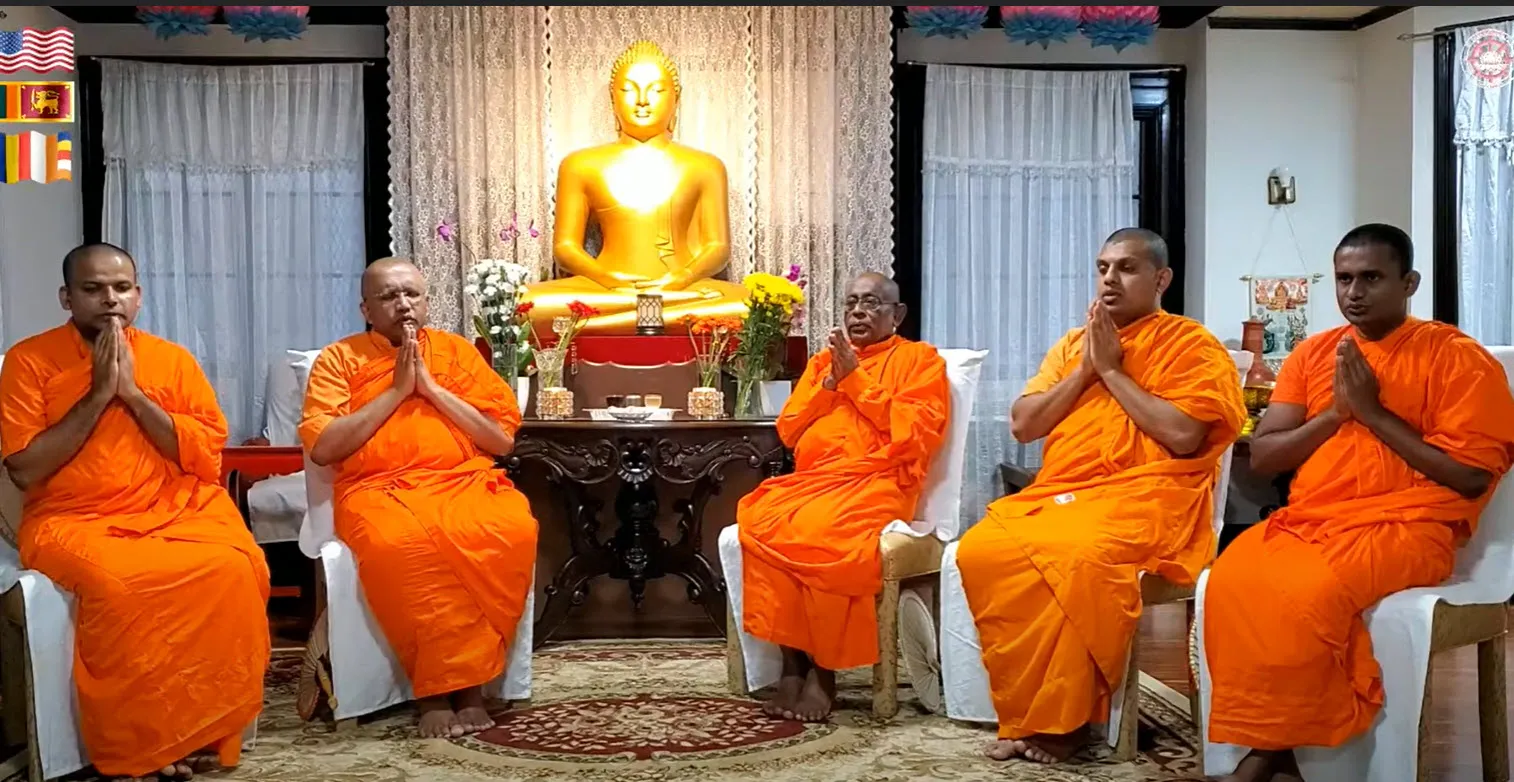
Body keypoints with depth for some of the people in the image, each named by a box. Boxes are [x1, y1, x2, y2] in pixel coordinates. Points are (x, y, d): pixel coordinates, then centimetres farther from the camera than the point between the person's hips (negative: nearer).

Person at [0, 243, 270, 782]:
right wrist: (98, 395, -11)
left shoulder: (173, 360, 8)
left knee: (234, 567, -28)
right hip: (74, 522, -2)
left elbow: (207, 457, -1)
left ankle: (203, 730, -12)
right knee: (116, 581, -35)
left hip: (176, 512, 3)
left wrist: (132, 392, -8)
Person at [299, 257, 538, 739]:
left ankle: (465, 678, -20)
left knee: (514, 532, -32)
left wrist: (431, 387, 0)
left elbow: (503, 440, 8)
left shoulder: (458, 351, 17)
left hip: (465, 482, 2)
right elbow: (321, 448, -2)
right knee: (401, 542, -38)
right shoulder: (339, 359, 12)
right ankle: (439, 686, -24)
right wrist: (396, 391, -3)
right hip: (379, 489, -2)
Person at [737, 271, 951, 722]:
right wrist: (830, 384, 2)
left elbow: (914, 435, -7)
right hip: (813, 481, 5)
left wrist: (856, 380, -6)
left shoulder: (919, 359, 8)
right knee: (758, 524, -28)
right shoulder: (823, 362, 24)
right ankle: (792, 664, -22)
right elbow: (789, 431, 15)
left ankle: (822, 670, -19)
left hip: (877, 483, -5)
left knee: (822, 534, -35)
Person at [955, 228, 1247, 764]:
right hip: (1057, 493, 6)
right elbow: (1022, 426, 13)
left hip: (1145, 498, -6)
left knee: (1084, 559, -37)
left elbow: (1183, 436, -13)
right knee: (979, 550, -22)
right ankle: (1025, 713, -14)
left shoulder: (1192, 345, 2)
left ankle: (1063, 720, -19)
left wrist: (1112, 369, -6)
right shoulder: (1072, 344, 21)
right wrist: (1085, 369, 2)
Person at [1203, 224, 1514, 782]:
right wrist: (1335, 413, -3)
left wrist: (1373, 412, -9)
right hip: (1305, 521, 5)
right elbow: (1261, 456, 12)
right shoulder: (1312, 353, 16)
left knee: (1305, 592, -35)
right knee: (1230, 581, -28)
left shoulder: (1459, 358, 0)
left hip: (1403, 528, -5)